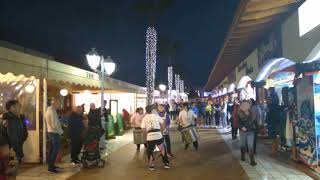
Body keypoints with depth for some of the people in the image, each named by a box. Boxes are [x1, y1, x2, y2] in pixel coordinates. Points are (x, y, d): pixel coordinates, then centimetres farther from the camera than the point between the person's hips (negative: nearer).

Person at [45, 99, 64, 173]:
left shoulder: (48, 110, 13)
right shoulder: (53, 110, -18)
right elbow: (54, 124, -22)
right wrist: (61, 131, -11)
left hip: (50, 132, 10)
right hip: (54, 133, -10)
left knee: (53, 148, 17)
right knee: (55, 149, -7)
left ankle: (51, 165, 25)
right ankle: (50, 167, -4)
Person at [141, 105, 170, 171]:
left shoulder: (144, 118, 6)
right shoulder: (156, 116, 8)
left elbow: (143, 130, -1)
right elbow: (163, 125, 4)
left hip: (150, 136, 0)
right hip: (158, 135, 0)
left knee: (150, 151, 17)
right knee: (162, 149, 18)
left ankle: (151, 166, 20)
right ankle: (166, 163, 22)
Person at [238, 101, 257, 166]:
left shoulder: (252, 114, -2)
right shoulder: (240, 114, -6)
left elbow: (255, 122, 8)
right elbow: (239, 123, -8)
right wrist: (242, 127, -26)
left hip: (250, 132, 0)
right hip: (242, 132, 0)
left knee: (250, 146, -5)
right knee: (242, 145, 13)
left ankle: (252, 160, -2)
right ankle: (243, 156, 35)